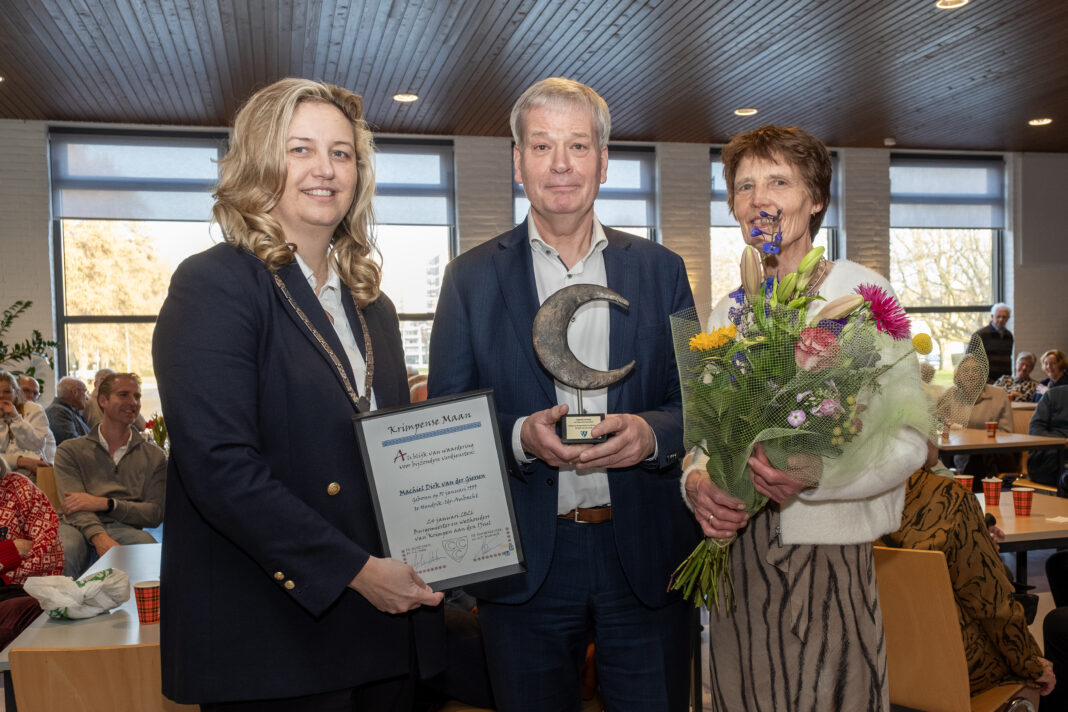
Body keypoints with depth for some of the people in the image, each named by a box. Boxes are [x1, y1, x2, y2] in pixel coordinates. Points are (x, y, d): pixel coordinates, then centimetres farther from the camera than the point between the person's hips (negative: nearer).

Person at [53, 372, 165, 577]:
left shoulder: (154, 456, 18)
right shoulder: (70, 451, 15)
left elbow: (155, 513, 7)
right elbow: (75, 507, -1)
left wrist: (104, 504, -9)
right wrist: (100, 537, -23)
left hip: (126, 529, 1)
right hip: (82, 529, -1)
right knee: (66, 549, -38)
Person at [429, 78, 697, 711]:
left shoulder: (661, 270, 6)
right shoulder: (472, 277, 2)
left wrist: (651, 433, -15)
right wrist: (520, 437, -18)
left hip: (645, 555, 1)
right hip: (525, 560, -1)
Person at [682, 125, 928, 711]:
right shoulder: (728, 312, 11)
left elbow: (906, 437, -9)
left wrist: (812, 474, -26)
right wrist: (697, 482, -7)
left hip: (828, 553, -4)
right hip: (737, 553, 5)